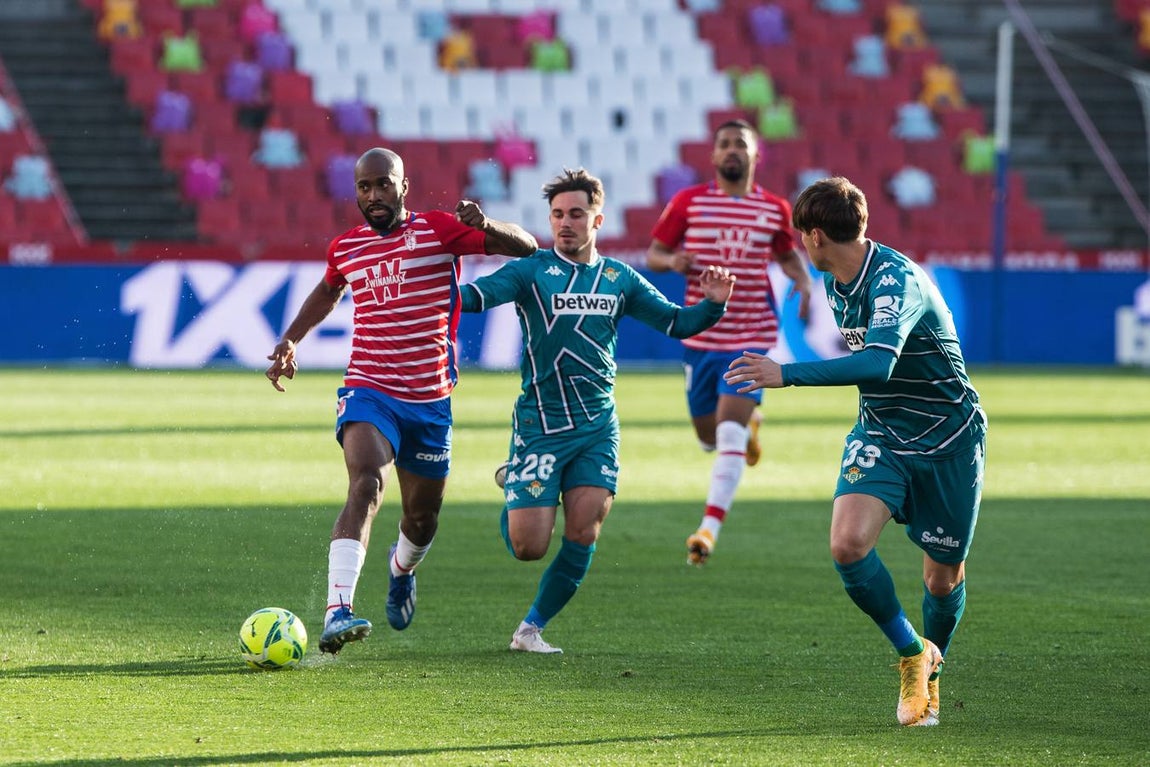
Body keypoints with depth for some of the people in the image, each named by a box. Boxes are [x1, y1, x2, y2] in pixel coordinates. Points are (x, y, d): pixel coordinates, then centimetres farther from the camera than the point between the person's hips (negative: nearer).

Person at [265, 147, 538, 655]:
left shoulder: (439, 231, -3)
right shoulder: (345, 247, 7)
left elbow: (525, 247, -6)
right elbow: (328, 292, 31)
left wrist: (484, 225, -25)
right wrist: (290, 340, 21)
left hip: (431, 400, 1)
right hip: (367, 391, -1)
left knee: (422, 520, 13)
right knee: (367, 483, -28)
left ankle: (402, 570, 51)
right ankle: (338, 611, -39)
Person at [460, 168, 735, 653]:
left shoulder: (619, 279, 10)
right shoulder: (532, 271, -3)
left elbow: (676, 323, 15)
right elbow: (475, 296, -17)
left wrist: (712, 304, -5)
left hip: (597, 426, 3)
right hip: (540, 424, -3)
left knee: (582, 538, -7)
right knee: (528, 546, -7)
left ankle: (531, 628, 11)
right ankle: (513, 488, 28)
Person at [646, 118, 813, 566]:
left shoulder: (775, 209, 3)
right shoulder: (688, 203, 0)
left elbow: (788, 256, 20)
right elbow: (653, 255, 6)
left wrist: (804, 283, -1)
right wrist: (672, 261, -17)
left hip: (752, 338, -2)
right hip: (700, 338, 2)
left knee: (730, 433, -17)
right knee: (709, 439, 11)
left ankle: (710, 529, -18)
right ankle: (749, 423, 48)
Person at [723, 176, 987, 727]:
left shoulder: (897, 280, -25)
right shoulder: (835, 284, 2)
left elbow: (878, 364, -41)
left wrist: (788, 374, -44)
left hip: (948, 441, -6)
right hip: (879, 434, 6)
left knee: (943, 577, 5)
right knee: (848, 543, -20)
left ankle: (930, 667, 35)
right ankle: (911, 655, 1)